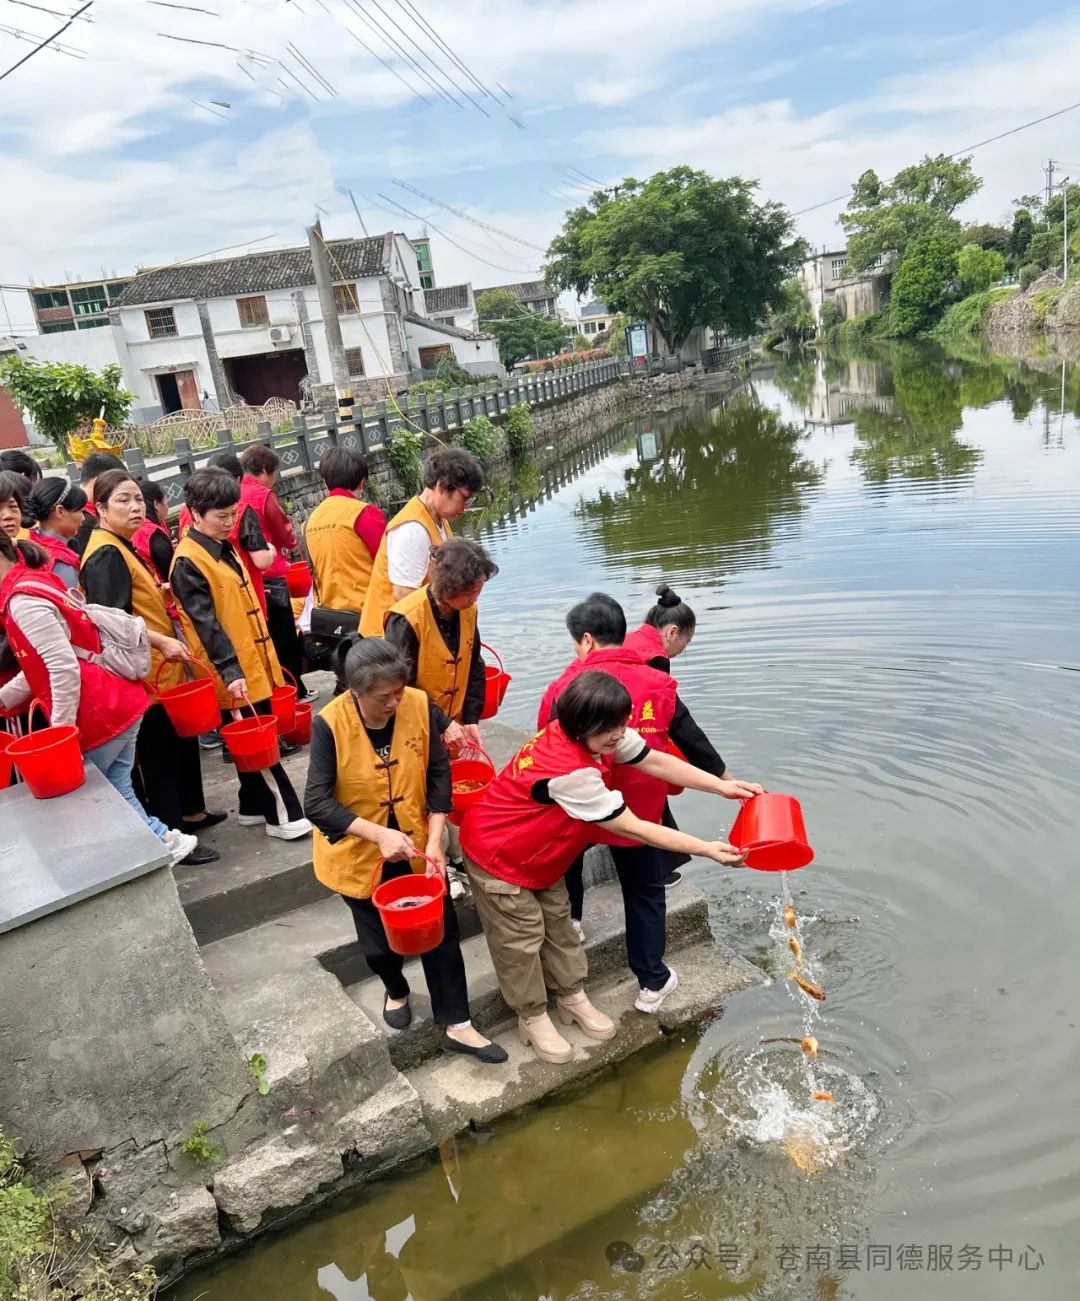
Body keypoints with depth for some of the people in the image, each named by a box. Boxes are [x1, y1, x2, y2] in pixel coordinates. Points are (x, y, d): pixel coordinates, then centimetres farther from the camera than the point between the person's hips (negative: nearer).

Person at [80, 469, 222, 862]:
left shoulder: (122, 547, 14)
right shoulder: (105, 554, -18)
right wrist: (162, 641, -28)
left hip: (161, 668, 10)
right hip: (142, 672, -10)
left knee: (182, 742, 20)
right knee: (159, 753, -2)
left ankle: (190, 812, 36)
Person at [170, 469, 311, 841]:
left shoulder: (225, 548, 12)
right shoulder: (187, 563, -14)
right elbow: (206, 623, -21)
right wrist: (230, 671, -27)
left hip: (255, 663, 8)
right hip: (234, 674, -8)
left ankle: (254, 807, 30)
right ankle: (284, 815, 8)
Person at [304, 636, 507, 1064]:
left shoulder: (419, 706, -18)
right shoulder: (329, 724, -25)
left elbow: (439, 774, -9)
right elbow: (317, 803, -24)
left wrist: (434, 841, -17)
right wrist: (379, 834, -33)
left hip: (416, 846, 2)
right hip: (360, 853, -1)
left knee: (440, 932, 6)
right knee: (379, 941, 16)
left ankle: (456, 1025, 24)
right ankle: (395, 991, 49)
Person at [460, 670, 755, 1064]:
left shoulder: (595, 736, -15)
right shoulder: (571, 771, -40)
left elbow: (657, 762, -7)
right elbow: (633, 829, -34)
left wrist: (723, 787, -15)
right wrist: (707, 849, -30)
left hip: (538, 850, 8)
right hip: (497, 853, -8)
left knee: (557, 920, 16)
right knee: (523, 938, 5)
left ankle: (572, 996, 34)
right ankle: (533, 1018, 24)